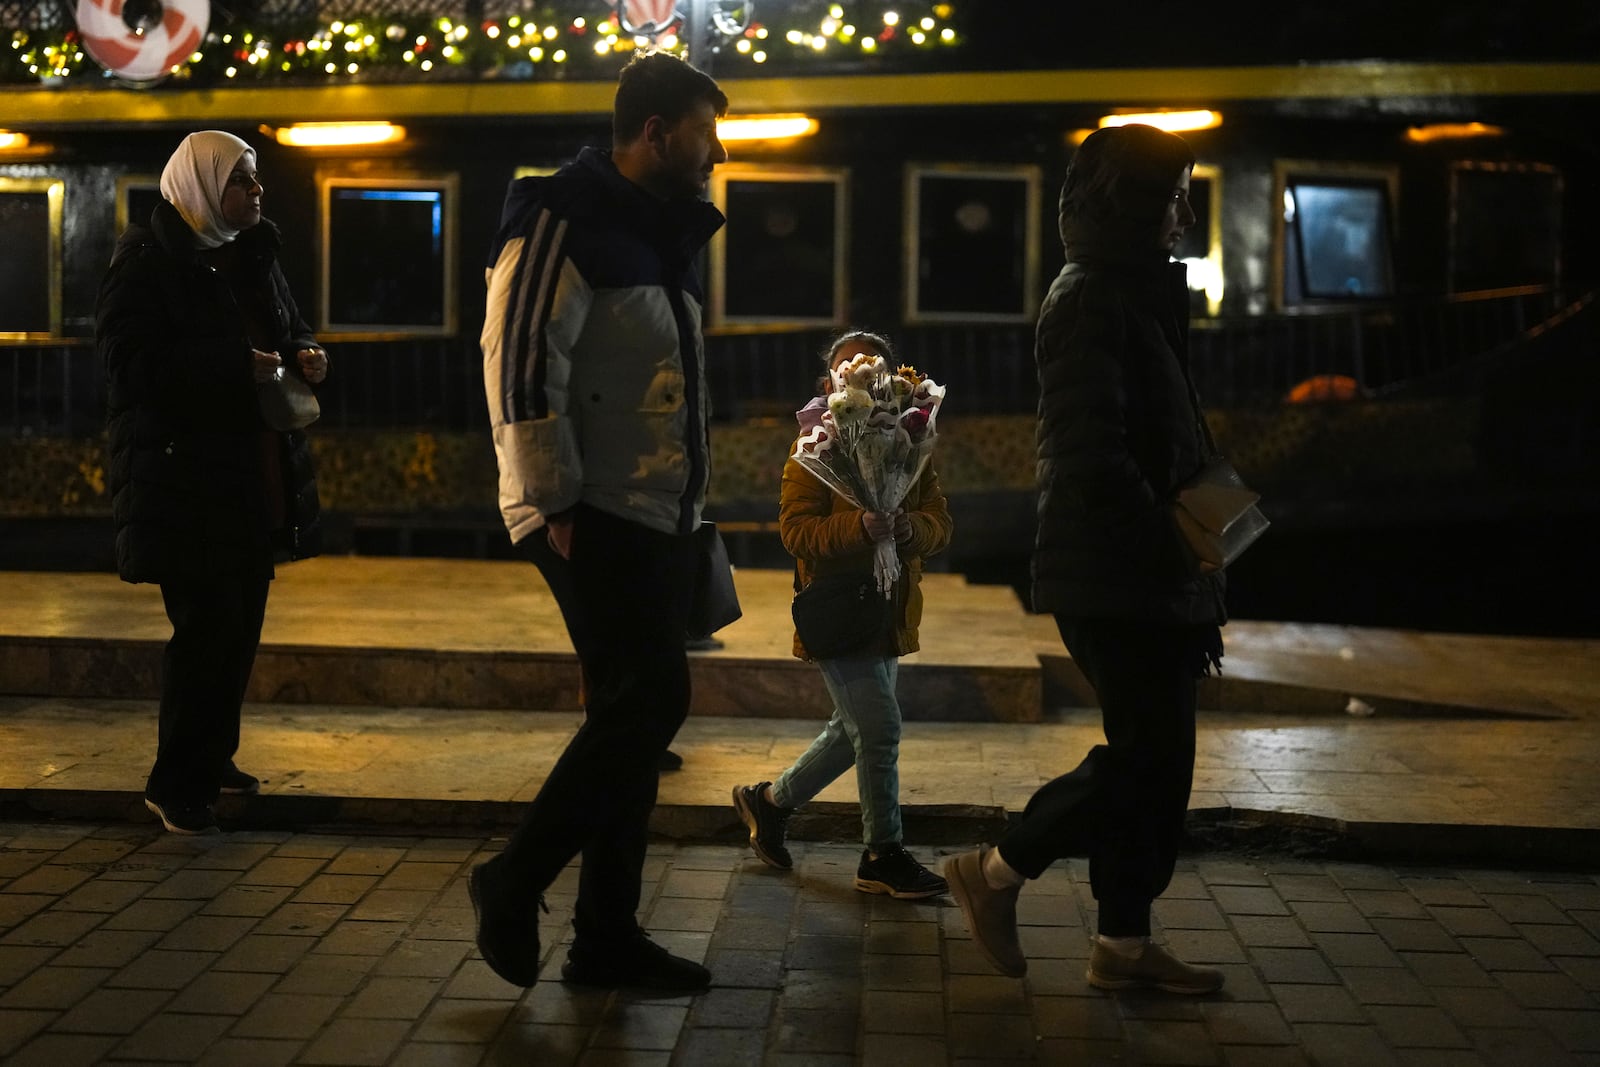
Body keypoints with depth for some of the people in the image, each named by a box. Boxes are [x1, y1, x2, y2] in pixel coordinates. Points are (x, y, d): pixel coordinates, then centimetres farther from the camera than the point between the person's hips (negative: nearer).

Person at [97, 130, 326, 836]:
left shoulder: (253, 256, 15)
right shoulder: (147, 260, -8)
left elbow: (287, 329, 27)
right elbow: (131, 361, -17)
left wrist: (303, 353, 3)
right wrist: (236, 366, -23)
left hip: (254, 476, 8)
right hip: (184, 479, -8)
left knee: (240, 621, 13)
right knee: (206, 625, -8)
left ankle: (211, 758, 27)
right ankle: (177, 786, 4)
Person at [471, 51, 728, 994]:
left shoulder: (665, 236, 19)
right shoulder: (565, 224, -10)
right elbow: (519, 362, -18)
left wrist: (691, 501, 19)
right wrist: (556, 501, -21)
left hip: (660, 517, 9)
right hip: (594, 517, -9)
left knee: (637, 714, 9)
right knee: (648, 703, -12)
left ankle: (607, 935, 17)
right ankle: (514, 881, 4)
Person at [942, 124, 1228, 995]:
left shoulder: (1134, 295, 17)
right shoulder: (1092, 301, -13)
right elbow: (1092, 452, -22)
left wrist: (1189, 551, 13)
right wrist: (1169, 541, -16)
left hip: (1140, 577, 10)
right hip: (1115, 578, -10)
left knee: (1150, 759, 11)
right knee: (1147, 759, -5)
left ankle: (1123, 944, 19)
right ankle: (997, 871, 8)